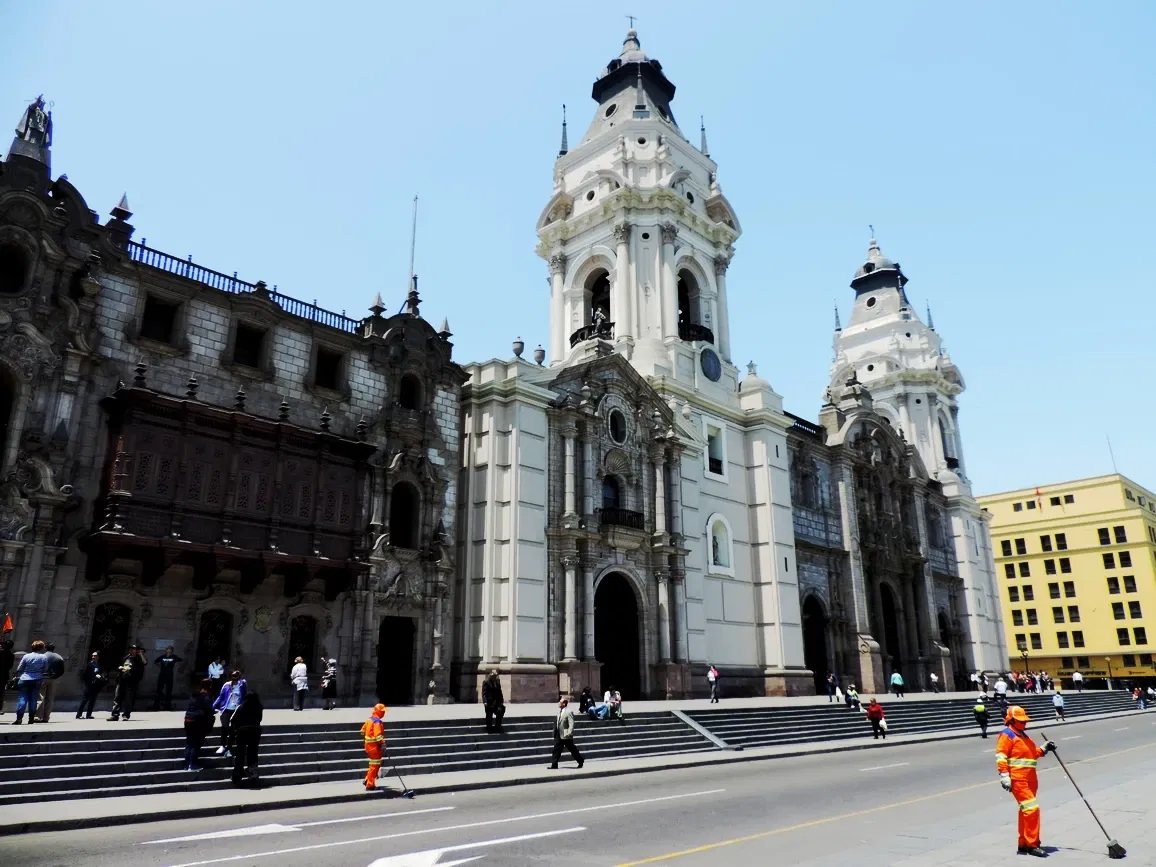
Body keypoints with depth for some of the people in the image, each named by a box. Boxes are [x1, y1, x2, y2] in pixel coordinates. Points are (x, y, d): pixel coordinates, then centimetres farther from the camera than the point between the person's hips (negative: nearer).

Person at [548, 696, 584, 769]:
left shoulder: (569, 712, -17)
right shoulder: (559, 711, 7)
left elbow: (571, 724, -21)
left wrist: (569, 733, -28)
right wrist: (555, 732, 13)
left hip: (566, 736, -7)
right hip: (559, 735, 7)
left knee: (572, 749, 7)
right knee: (556, 749, 4)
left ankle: (581, 761, 25)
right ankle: (554, 765, 8)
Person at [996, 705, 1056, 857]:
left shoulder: (1023, 735, 21)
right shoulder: (1007, 735, -9)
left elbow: (1031, 754, 27)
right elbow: (1001, 756, -15)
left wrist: (1044, 749, 12)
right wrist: (1004, 776, -21)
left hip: (1030, 779, 10)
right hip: (1017, 779, -10)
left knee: (1026, 811, 13)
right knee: (1032, 808, -14)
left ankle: (1023, 844, 21)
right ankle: (1032, 844, -8)